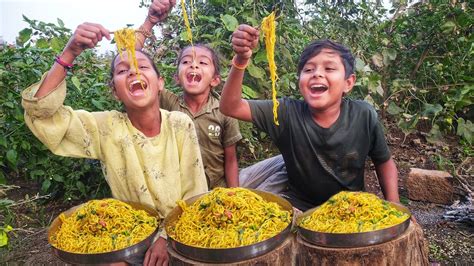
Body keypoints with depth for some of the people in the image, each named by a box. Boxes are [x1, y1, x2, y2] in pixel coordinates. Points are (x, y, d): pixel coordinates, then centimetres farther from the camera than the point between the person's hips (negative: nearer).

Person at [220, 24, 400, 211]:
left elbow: (384, 163, 2)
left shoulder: (364, 116, -14)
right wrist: (241, 60, -40)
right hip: (298, 204, -1)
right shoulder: (287, 113, -17)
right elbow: (231, 108, -26)